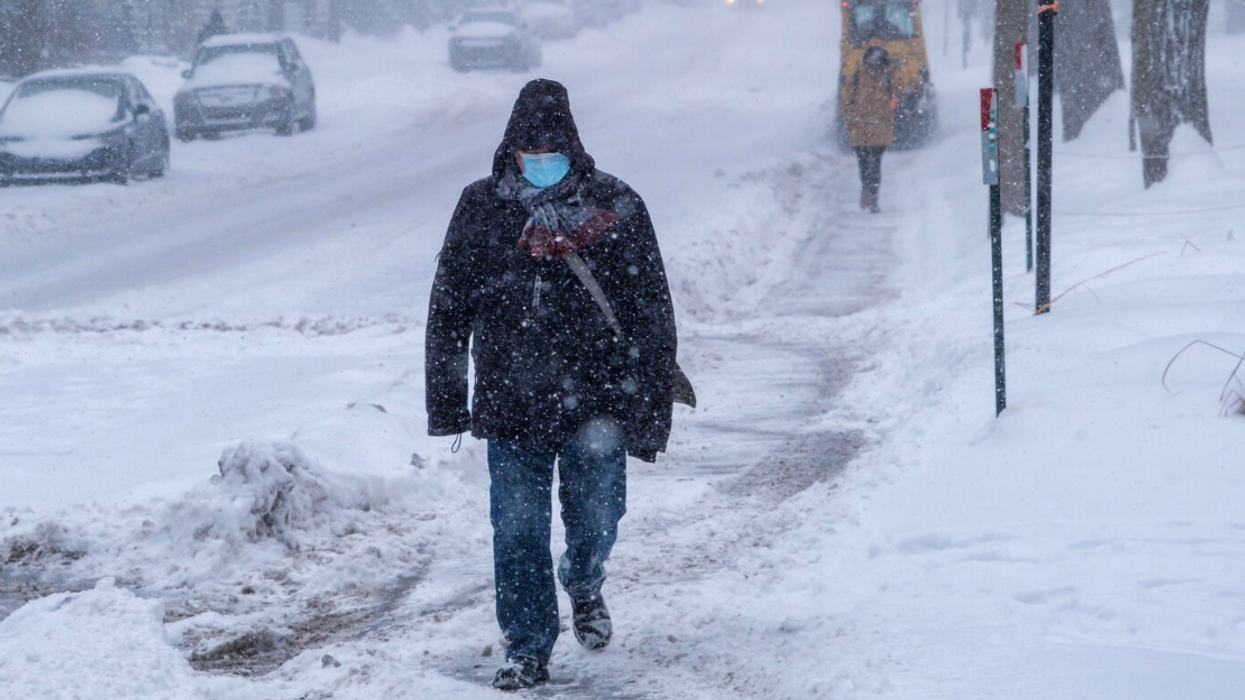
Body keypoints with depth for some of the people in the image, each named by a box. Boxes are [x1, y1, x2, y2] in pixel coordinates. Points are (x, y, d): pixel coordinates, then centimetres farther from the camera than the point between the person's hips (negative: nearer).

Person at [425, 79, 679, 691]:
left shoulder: (615, 208, -4)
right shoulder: (481, 207, 0)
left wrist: (651, 411, -4)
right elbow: (448, 308, 7)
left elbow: (653, 314, -1)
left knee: (595, 520, 10)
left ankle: (584, 588, 43)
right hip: (510, 406, 1)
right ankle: (527, 648, 14)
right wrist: (446, 403, 6)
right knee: (518, 530, 1)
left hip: (595, 404, 0)